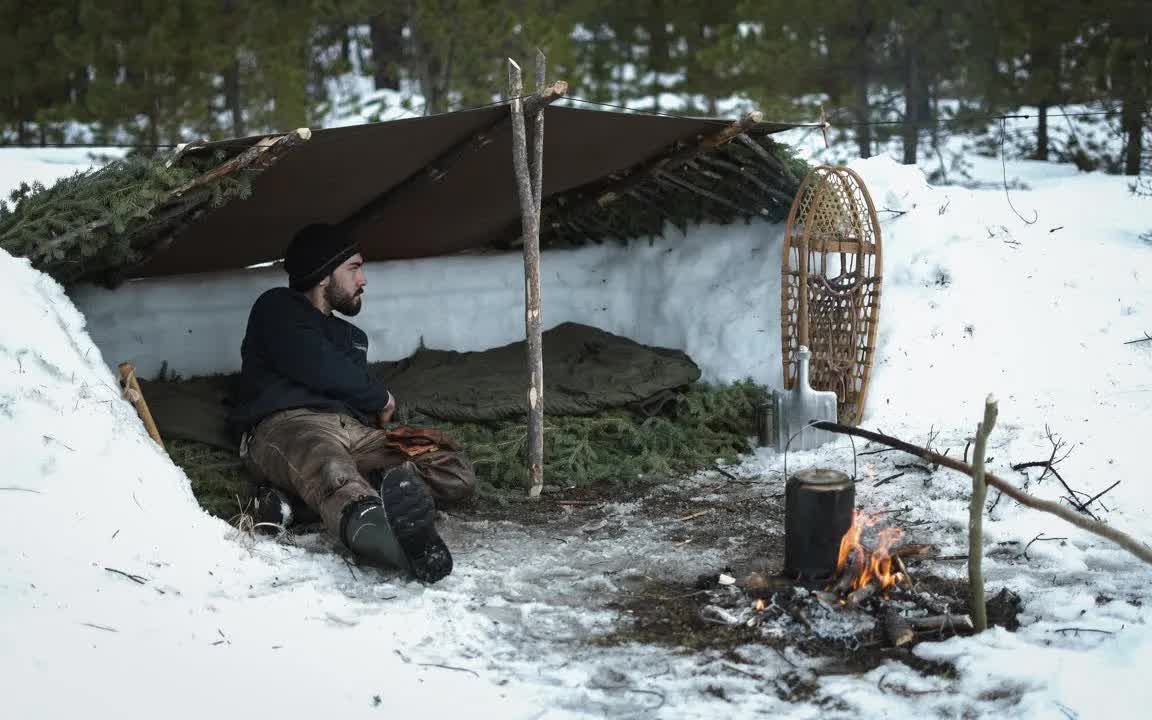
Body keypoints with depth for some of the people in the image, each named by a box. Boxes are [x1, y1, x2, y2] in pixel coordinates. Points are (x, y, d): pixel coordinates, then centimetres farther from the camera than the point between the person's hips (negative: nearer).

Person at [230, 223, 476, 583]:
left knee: (457, 472, -13)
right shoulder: (277, 309, 13)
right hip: (287, 422, -7)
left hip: (354, 430, 7)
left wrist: (379, 419, 8)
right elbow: (318, 368, -4)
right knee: (328, 464, -42)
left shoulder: (352, 336, 36)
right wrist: (381, 398, 8)